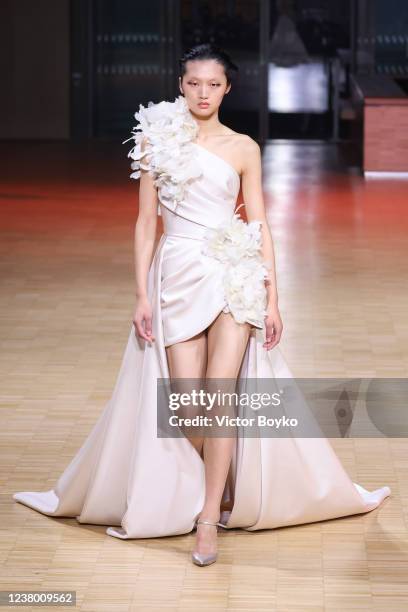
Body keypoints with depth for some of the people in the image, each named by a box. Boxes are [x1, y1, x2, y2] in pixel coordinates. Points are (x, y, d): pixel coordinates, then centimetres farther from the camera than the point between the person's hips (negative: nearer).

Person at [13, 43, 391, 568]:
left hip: (234, 276, 0)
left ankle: (210, 518, -4)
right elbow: (146, 221, 5)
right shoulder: (156, 139, 5)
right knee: (189, 406, -3)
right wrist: (142, 296, -1)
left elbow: (259, 225, 6)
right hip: (178, 275, 1)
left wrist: (271, 299, 0)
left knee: (220, 395, -13)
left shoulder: (243, 148, 5)